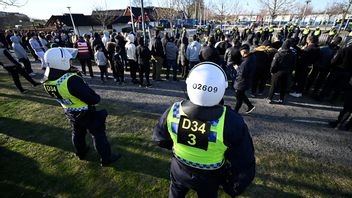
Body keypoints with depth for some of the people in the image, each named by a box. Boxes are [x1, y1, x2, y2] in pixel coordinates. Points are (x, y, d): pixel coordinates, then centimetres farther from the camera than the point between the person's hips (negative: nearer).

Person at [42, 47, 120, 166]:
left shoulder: (47, 80, -12)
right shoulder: (71, 81, -37)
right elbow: (93, 99, -32)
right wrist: (96, 98, -9)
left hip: (69, 112, 8)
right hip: (85, 113, -7)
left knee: (77, 133, 28)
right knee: (98, 134, 9)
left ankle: (81, 153, 51)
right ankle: (106, 159, 24)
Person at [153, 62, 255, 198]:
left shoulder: (173, 111, -30)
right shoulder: (231, 121, -35)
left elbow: (159, 139, -9)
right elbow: (244, 165, -21)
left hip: (179, 169, 1)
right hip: (209, 177, 0)